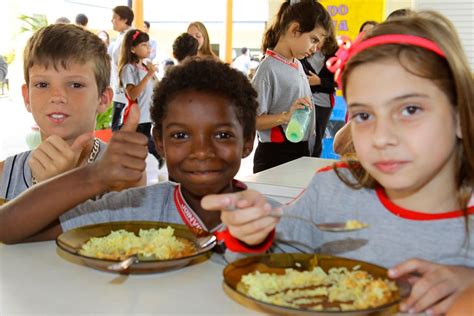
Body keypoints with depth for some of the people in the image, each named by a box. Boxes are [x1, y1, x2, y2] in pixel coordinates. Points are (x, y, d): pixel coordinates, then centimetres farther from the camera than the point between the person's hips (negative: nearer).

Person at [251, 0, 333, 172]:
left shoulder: (298, 65, 7)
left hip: (302, 152, 8)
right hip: (275, 156, -8)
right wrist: (285, 117, -30)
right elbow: (252, 120, -19)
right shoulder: (269, 67, -16)